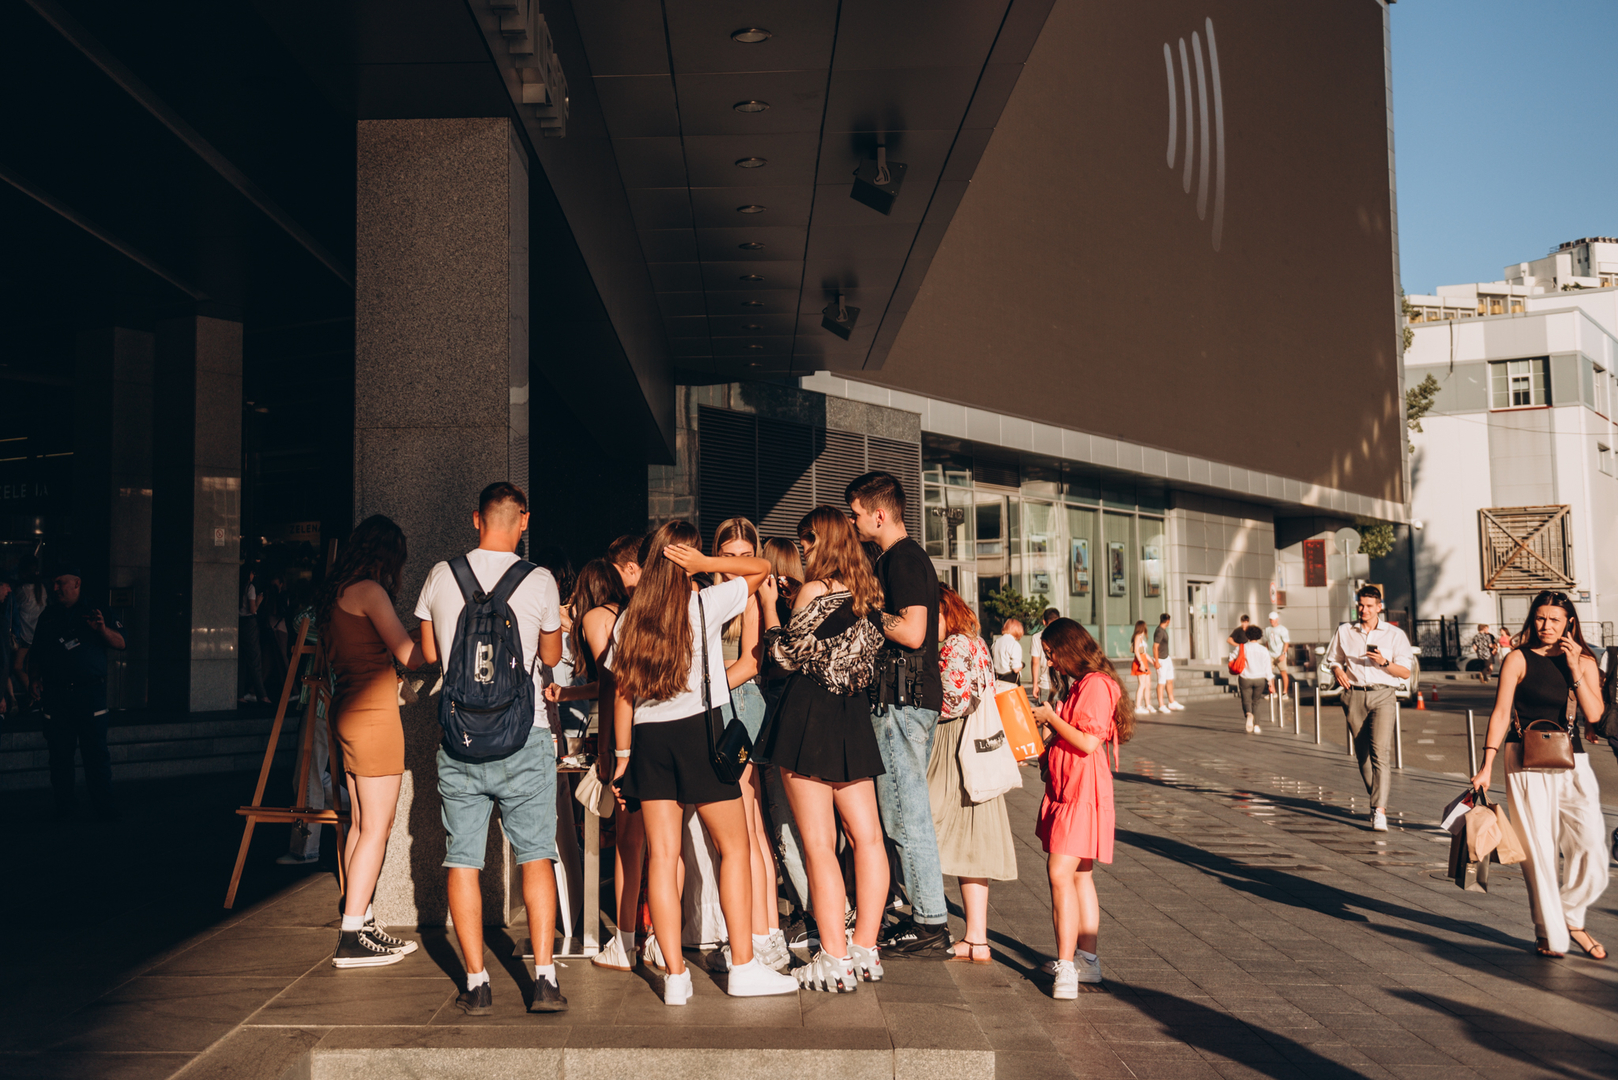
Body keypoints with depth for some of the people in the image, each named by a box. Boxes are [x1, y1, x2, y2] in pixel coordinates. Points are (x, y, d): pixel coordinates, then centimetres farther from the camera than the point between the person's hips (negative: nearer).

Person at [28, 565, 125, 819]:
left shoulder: (95, 612, 6)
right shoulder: (47, 617, 15)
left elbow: (120, 643, 0)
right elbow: (36, 653, 21)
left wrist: (102, 629, -18)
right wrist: (34, 678, 7)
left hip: (90, 691, -3)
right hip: (55, 693, 3)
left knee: (96, 752, -5)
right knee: (59, 753, 5)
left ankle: (104, 806, -2)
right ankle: (63, 808, 13)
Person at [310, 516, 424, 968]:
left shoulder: (334, 593, 14)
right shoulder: (369, 590, -12)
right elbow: (408, 654, -14)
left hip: (349, 709, 9)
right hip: (373, 713, -9)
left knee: (361, 824, 15)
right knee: (376, 828, -5)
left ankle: (360, 922, 21)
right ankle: (352, 939, -4)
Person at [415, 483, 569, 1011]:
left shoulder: (440, 577, 0)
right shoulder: (540, 581, -5)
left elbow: (429, 654, 14)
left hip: (458, 742, 2)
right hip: (524, 739, -1)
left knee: (463, 860, 8)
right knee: (536, 855, 6)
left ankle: (476, 984, 10)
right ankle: (544, 979, 3)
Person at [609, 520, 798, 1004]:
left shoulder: (628, 620, 7)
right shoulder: (706, 604, -4)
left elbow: (622, 694, 8)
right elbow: (761, 567, 7)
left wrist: (622, 756, 13)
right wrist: (706, 564, -2)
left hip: (648, 738, 4)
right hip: (699, 730, -4)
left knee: (661, 855, 4)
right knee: (734, 847, 6)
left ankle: (675, 976, 5)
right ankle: (743, 967, 7)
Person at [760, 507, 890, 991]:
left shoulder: (815, 590, -11)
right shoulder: (868, 592, 9)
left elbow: (787, 654, -7)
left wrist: (768, 604, 5)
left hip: (809, 715, -7)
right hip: (854, 716, 7)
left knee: (819, 844, -3)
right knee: (867, 837, 7)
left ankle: (834, 961, -1)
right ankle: (865, 950, 12)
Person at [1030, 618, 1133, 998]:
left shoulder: (1096, 685, -15)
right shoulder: (1080, 685, 17)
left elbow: (1088, 742, -22)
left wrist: (1052, 718, -12)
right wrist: (1051, 727, 12)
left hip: (1083, 794, -11)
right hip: (1067, 792, 11)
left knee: (1060, 873, -16)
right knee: (1080, 875, 14)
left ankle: (1066, 966, -17)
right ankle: (1087, 959, 22)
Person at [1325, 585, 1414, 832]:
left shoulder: (1394, 634, 6)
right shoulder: (1345, 631, 13)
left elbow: (1405, 672, 5)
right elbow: (1333, 659, 22)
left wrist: (1383, 662, -13)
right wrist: (1337, 670, -1)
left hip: (1382, 694, -3)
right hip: (1354, 695, 3)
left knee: (1381, 750, -17)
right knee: (1362, 753, 7)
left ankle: (1380, 811, -22)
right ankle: (1376, 799, 24)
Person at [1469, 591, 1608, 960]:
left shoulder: (1584, 661, 8)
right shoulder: (1519, 659, 0)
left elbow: (1594, 714, -4)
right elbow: (1500, 712, -3)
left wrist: (1573, 668, -10)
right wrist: (1486, 766, -7)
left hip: (1572, 763, 3)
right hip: (1527, 763, -3)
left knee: (1591, 843, -4)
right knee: (1538, 849, -1)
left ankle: (1571, 917, 20)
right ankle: (1550, 934, 12)